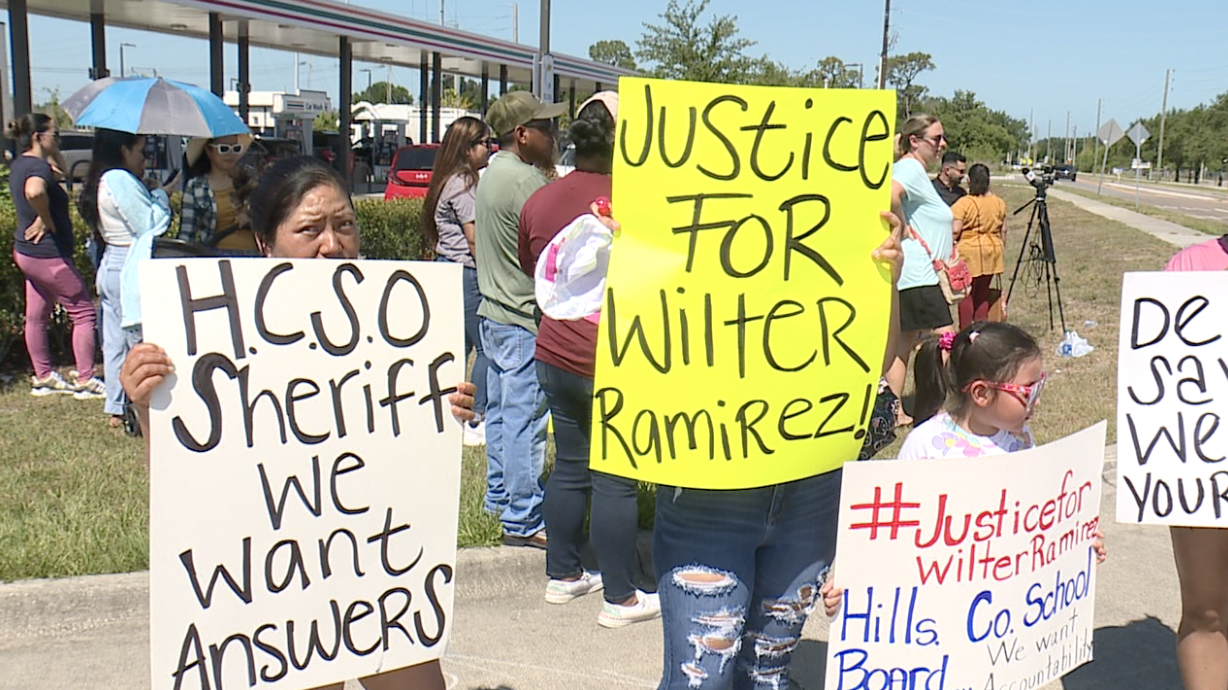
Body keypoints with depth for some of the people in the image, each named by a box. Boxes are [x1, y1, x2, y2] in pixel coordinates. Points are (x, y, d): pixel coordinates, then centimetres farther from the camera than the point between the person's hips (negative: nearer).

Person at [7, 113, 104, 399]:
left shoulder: (20, 164, 10)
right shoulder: (37, 166, -20)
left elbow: (60, 169, 28)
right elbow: (34, 191, -43)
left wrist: (52, 152, 11)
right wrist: (46, 220, -27)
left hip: (27, 250, 10)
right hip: (48, 254, -10)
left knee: (36, 315, 15)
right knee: (83, 312, -1)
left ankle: (43, 377, 25)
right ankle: (85, 380, 1)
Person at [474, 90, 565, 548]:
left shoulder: (493, 172, 14)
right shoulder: (523, 180, -18)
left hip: (493, 312, 11)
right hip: (523, 317, -11)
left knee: (501, 411, 18)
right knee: (525, 419, -6)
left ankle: (500, 497, 30)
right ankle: (523, 521, -1)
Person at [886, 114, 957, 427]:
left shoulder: (915, 170, 17)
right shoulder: (911, 168, -14)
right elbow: (889, 195, -35)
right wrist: (904, 229, -20)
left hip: (915, 276, 10)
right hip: (918, 275, -10)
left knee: (903, 345, 12)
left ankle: (895, 411, 17)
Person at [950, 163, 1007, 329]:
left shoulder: (963, 203, -12)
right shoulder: (999, 203, 4)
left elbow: (955, 230, -15)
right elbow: (1003, 230, 11)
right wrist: (1001, 250, 22)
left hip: (968, 253, -5)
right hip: (991, 252, 5)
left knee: (966, 294, 3)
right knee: (983, 293, 13)